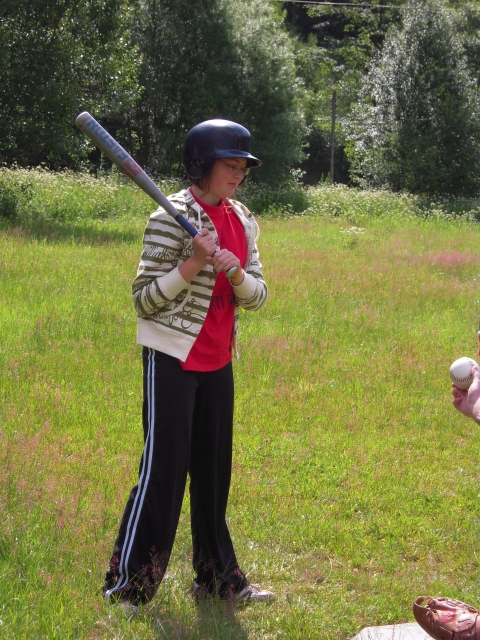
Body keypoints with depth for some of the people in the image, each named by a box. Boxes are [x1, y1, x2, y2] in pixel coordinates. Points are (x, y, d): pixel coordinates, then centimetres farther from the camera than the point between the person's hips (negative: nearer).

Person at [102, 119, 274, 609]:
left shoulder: (242, 221, 8)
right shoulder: (172, 218, -13)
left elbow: (257, 296, 7)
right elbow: (144, 299, -13)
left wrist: (236, 274, -14)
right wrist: (192, 265, -25)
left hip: (218, 362, 7)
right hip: (173, 360, -7)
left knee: (213, 470, 12)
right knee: (163, 471, -6)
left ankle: (218, 578, 22)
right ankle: (126, 586, 3)